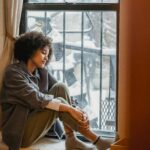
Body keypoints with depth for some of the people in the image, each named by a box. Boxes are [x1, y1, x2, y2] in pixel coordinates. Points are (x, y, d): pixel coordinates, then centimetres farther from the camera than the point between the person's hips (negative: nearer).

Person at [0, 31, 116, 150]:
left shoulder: (42, 72, 7)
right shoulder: (13, 73, -15)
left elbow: (62, 92, 0)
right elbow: (37, 99, -26)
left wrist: (79, 112, -19)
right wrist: (69, 109, -30)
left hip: (36, 122, 7)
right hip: (20, 131, -7)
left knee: (60, 87, -12)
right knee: (59, 103, -25)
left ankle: (71, 140, -14)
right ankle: (96, 140, -18)